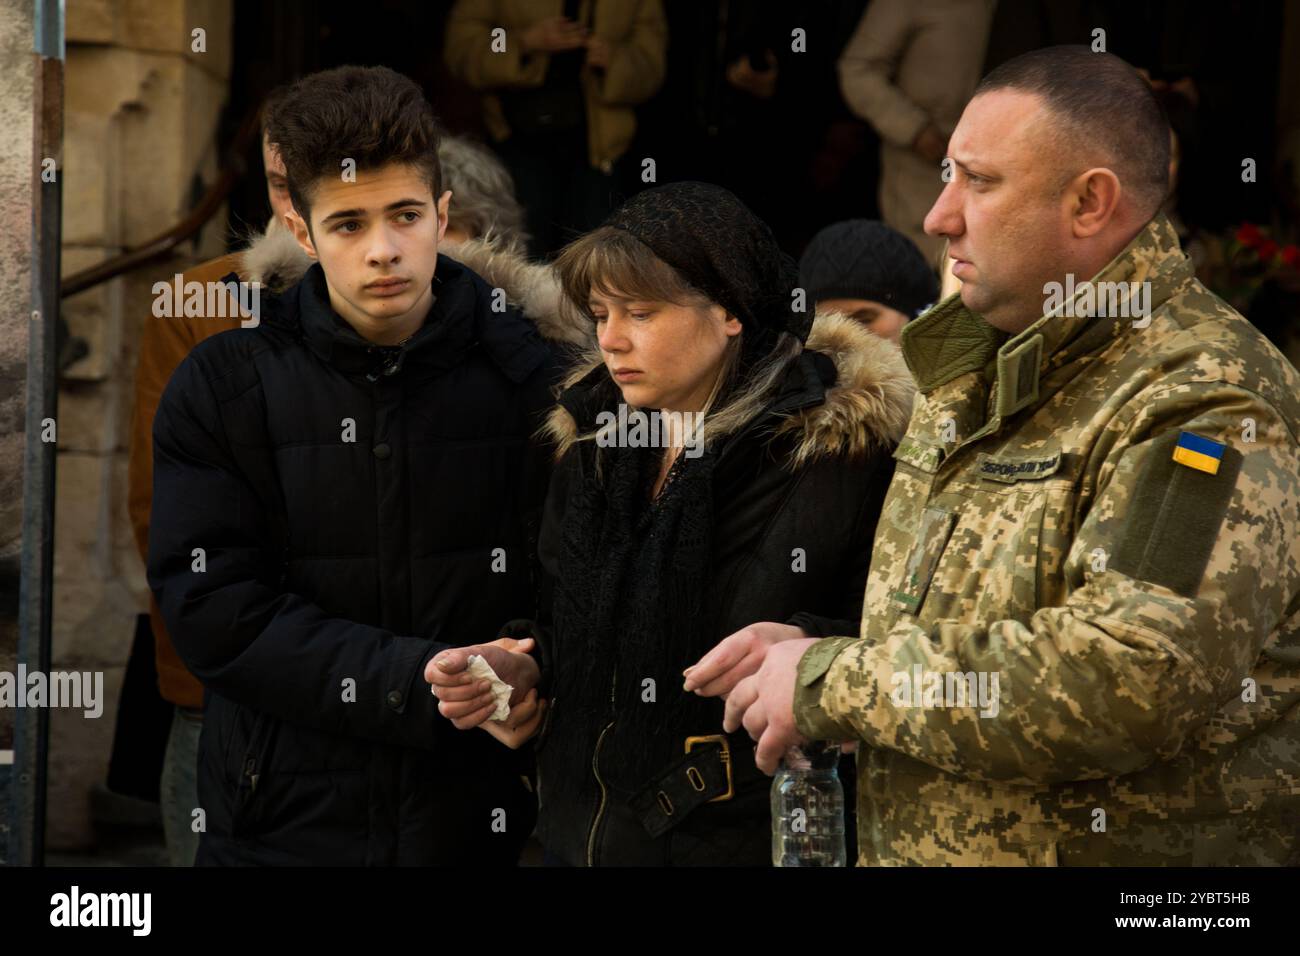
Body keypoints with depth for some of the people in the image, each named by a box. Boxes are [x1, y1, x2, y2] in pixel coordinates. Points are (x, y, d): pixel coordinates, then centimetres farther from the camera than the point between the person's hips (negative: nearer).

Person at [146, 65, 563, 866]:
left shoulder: (529, 379, -2)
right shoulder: (220, 390, -3)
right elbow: (216, 612, -11)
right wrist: (425, 682, -19)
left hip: (483, 823, 0)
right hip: (282, 825, 0)